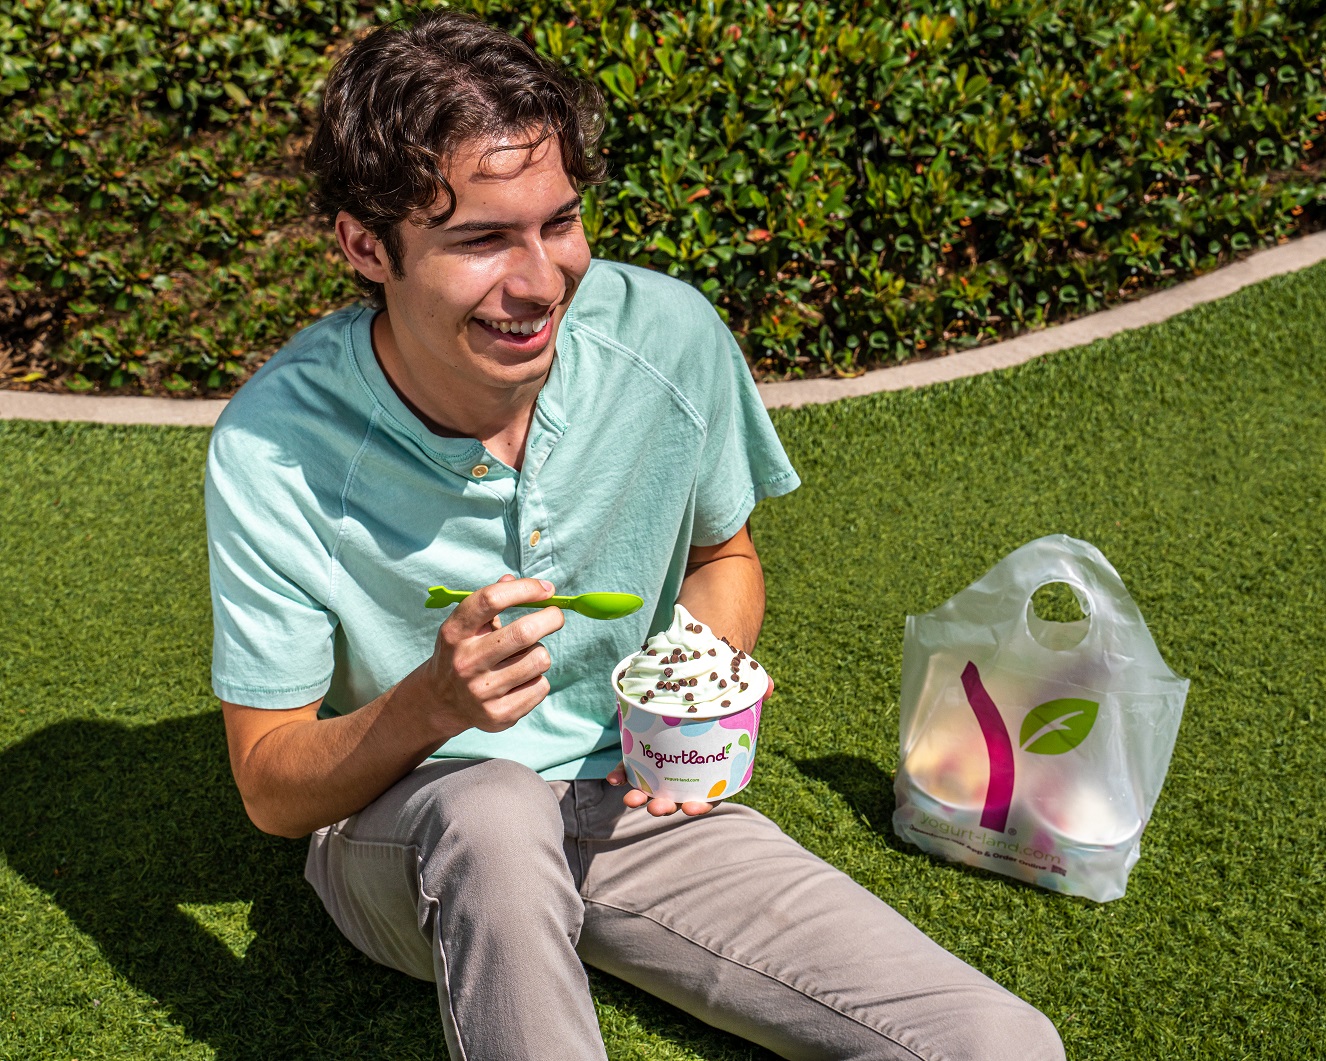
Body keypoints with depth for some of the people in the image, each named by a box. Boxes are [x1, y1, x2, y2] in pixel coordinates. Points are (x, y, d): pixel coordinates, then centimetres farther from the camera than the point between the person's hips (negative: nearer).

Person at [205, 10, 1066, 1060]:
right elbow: (272, 792, -12)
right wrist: (434, 703, -33)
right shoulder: (273, 450, -20)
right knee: (496, 815, -41)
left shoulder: (670, 335, -14)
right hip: (406, 840, -2)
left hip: (634, 811, 3)